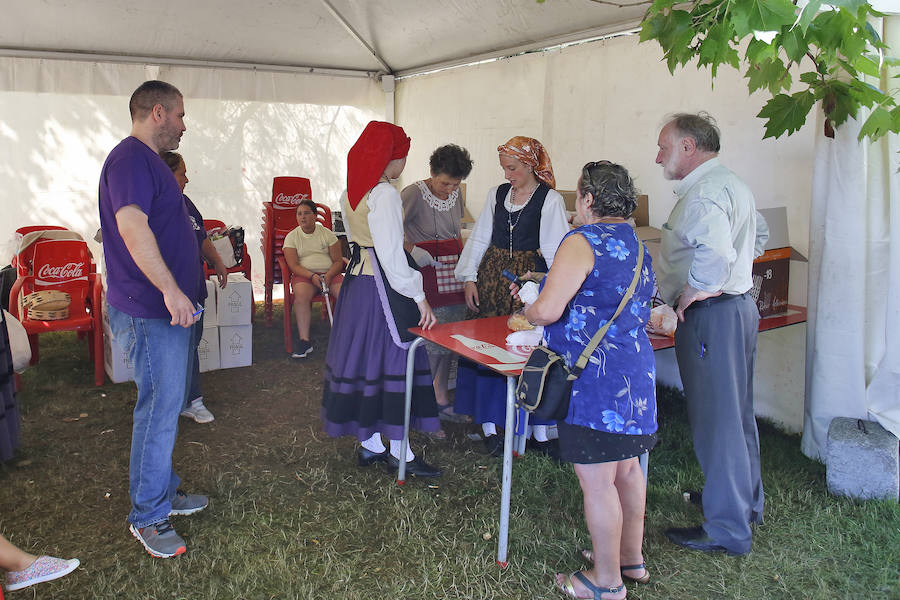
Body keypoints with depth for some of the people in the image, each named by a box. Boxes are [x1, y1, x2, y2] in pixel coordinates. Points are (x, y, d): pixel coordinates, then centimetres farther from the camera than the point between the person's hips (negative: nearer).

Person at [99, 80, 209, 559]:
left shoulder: (147, 160, 19)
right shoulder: (132, 158, -15)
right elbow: (131, 224, -29)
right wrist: (170, 289, -33)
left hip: (164, 309, 11)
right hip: (151, 312, -11)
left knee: (165, 403, 17)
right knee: (160, 407, -5)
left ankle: (163, 490, 31)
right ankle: (147, 515, 7)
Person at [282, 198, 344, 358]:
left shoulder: (327, 233, 9)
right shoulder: (292, 237, 7)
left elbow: (338, 261, 6)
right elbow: (294, 265, -2)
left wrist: (328, 276, -15)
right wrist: (312, 276, -19)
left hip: (330, 273, 1)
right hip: (304, 275, -1)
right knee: (301, 294, -35)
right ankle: (304, 341, -33)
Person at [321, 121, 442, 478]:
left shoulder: (350, 192, 11)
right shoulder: (385, 193, -17)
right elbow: (391, 254, -21)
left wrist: (415, 255, 25)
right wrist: (419, 296, -18)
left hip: (358, 275, 9)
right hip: (382, 283, -9)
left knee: (364, 355, 12)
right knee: (394, 355, -1)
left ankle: (369, 444, 22)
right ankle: (398, 451, 8)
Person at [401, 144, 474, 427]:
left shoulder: (456, 195, 11)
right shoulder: (414, 194, -11)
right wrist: (412, 250, -22)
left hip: (452, 274, 7)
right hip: (425, 273, -7)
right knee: (429, 339, -7)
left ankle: (441, 400, 24)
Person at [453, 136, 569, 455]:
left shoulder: (550, 199, -4)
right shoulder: (497, 194, 9)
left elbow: (555, 249, -6)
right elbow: (479, 238, 12)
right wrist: (470, 278, 5)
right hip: (492, 278, 4)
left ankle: (539, 429, 11)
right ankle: (488, 424, 14)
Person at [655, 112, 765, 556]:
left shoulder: (703, 193, -19)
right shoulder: (733, 184, 16)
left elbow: (714, 250, -38)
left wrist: (689, 294, -22)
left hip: (710, 316, -11)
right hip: (740, 305, 11)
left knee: (715, 420, -2)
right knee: (737, 413, 21)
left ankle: (727, 529, 9)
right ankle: (746, 503, 37)